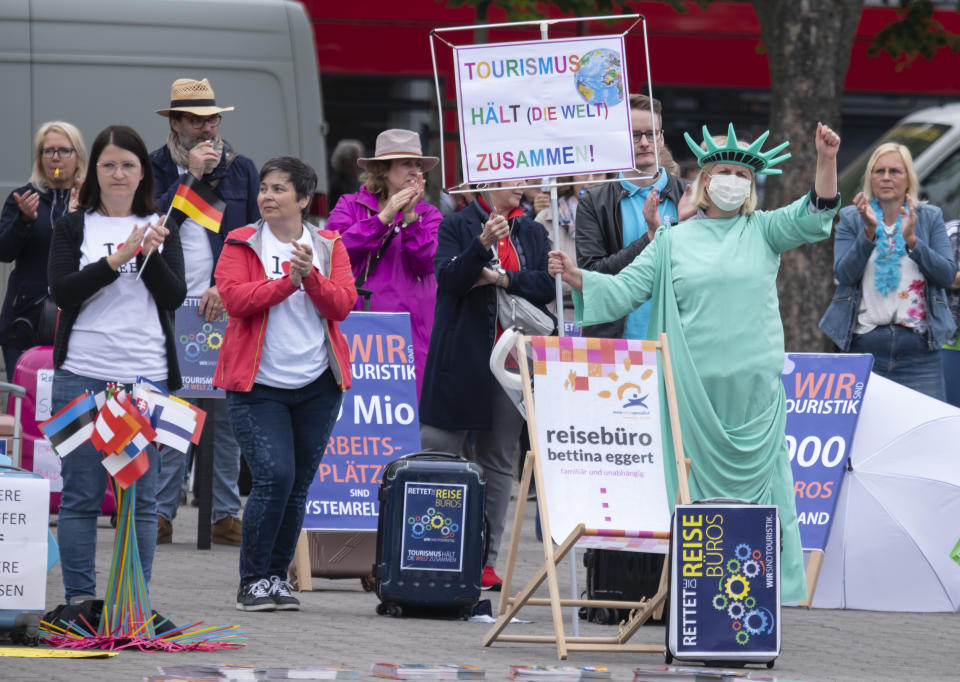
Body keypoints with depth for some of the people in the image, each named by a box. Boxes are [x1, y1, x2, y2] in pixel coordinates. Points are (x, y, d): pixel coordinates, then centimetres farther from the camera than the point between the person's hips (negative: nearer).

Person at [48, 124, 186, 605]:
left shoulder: (162, 230, 11)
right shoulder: (73, 227, 7)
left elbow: (175, 297, 2)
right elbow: (62, 291, -6)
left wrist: (150, 254, -14)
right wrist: (117, 259, -16)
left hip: (147, 379, 1)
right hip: (82, 378, -1)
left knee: (141, 496, 2)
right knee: (81, 493, 0)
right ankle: (79, 597, 4)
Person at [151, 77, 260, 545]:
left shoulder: (241, 169, 12)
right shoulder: (155, 168, 7)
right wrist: (189, 176, -11)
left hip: (226, 311, 2)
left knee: (228, 415, 1)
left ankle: (226, 515, 6)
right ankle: (161, 512, 1)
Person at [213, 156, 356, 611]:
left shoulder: (329, 246, 9)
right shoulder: (241, 244, 3)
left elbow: (343, 304, -3)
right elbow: (234, 298, -12)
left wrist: (311, 276, -19)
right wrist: (286, 282, -20)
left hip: (317, 385, 3)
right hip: (258, 385, -3)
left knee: (298, 485, 5)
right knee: (274, 477, -14)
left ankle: (277, 577, 17)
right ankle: (252, 582, -3)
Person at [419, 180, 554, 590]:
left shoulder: (533, 233, 15)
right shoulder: (456, 227, 3)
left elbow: (547, 285, 4)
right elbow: (448, 278, -11)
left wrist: (502, 277, -9)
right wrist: (483, 244, -25)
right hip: (461, 359, -4)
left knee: (499, 460, 5)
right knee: (437, 454, -5)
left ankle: (486, 560, 9)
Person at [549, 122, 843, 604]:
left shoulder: (762, 231, 10)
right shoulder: (673, 241, 9)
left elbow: (813, 216, -4)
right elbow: (624, 289, 6)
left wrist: (826, 162, -19)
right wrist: (575, 277, -9)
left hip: (754, 385, 0)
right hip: (693, 384, 0)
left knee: (755, 479, -1)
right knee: (695, 485, -1)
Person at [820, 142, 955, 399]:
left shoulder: (930, 218, 11)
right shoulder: (851, 219, 9)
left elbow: (948, 275, 0)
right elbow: (844, 274, -4)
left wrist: (911, 241, -13)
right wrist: (869, 231, -16)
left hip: (918, 347, 0)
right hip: (863, 344, 0)